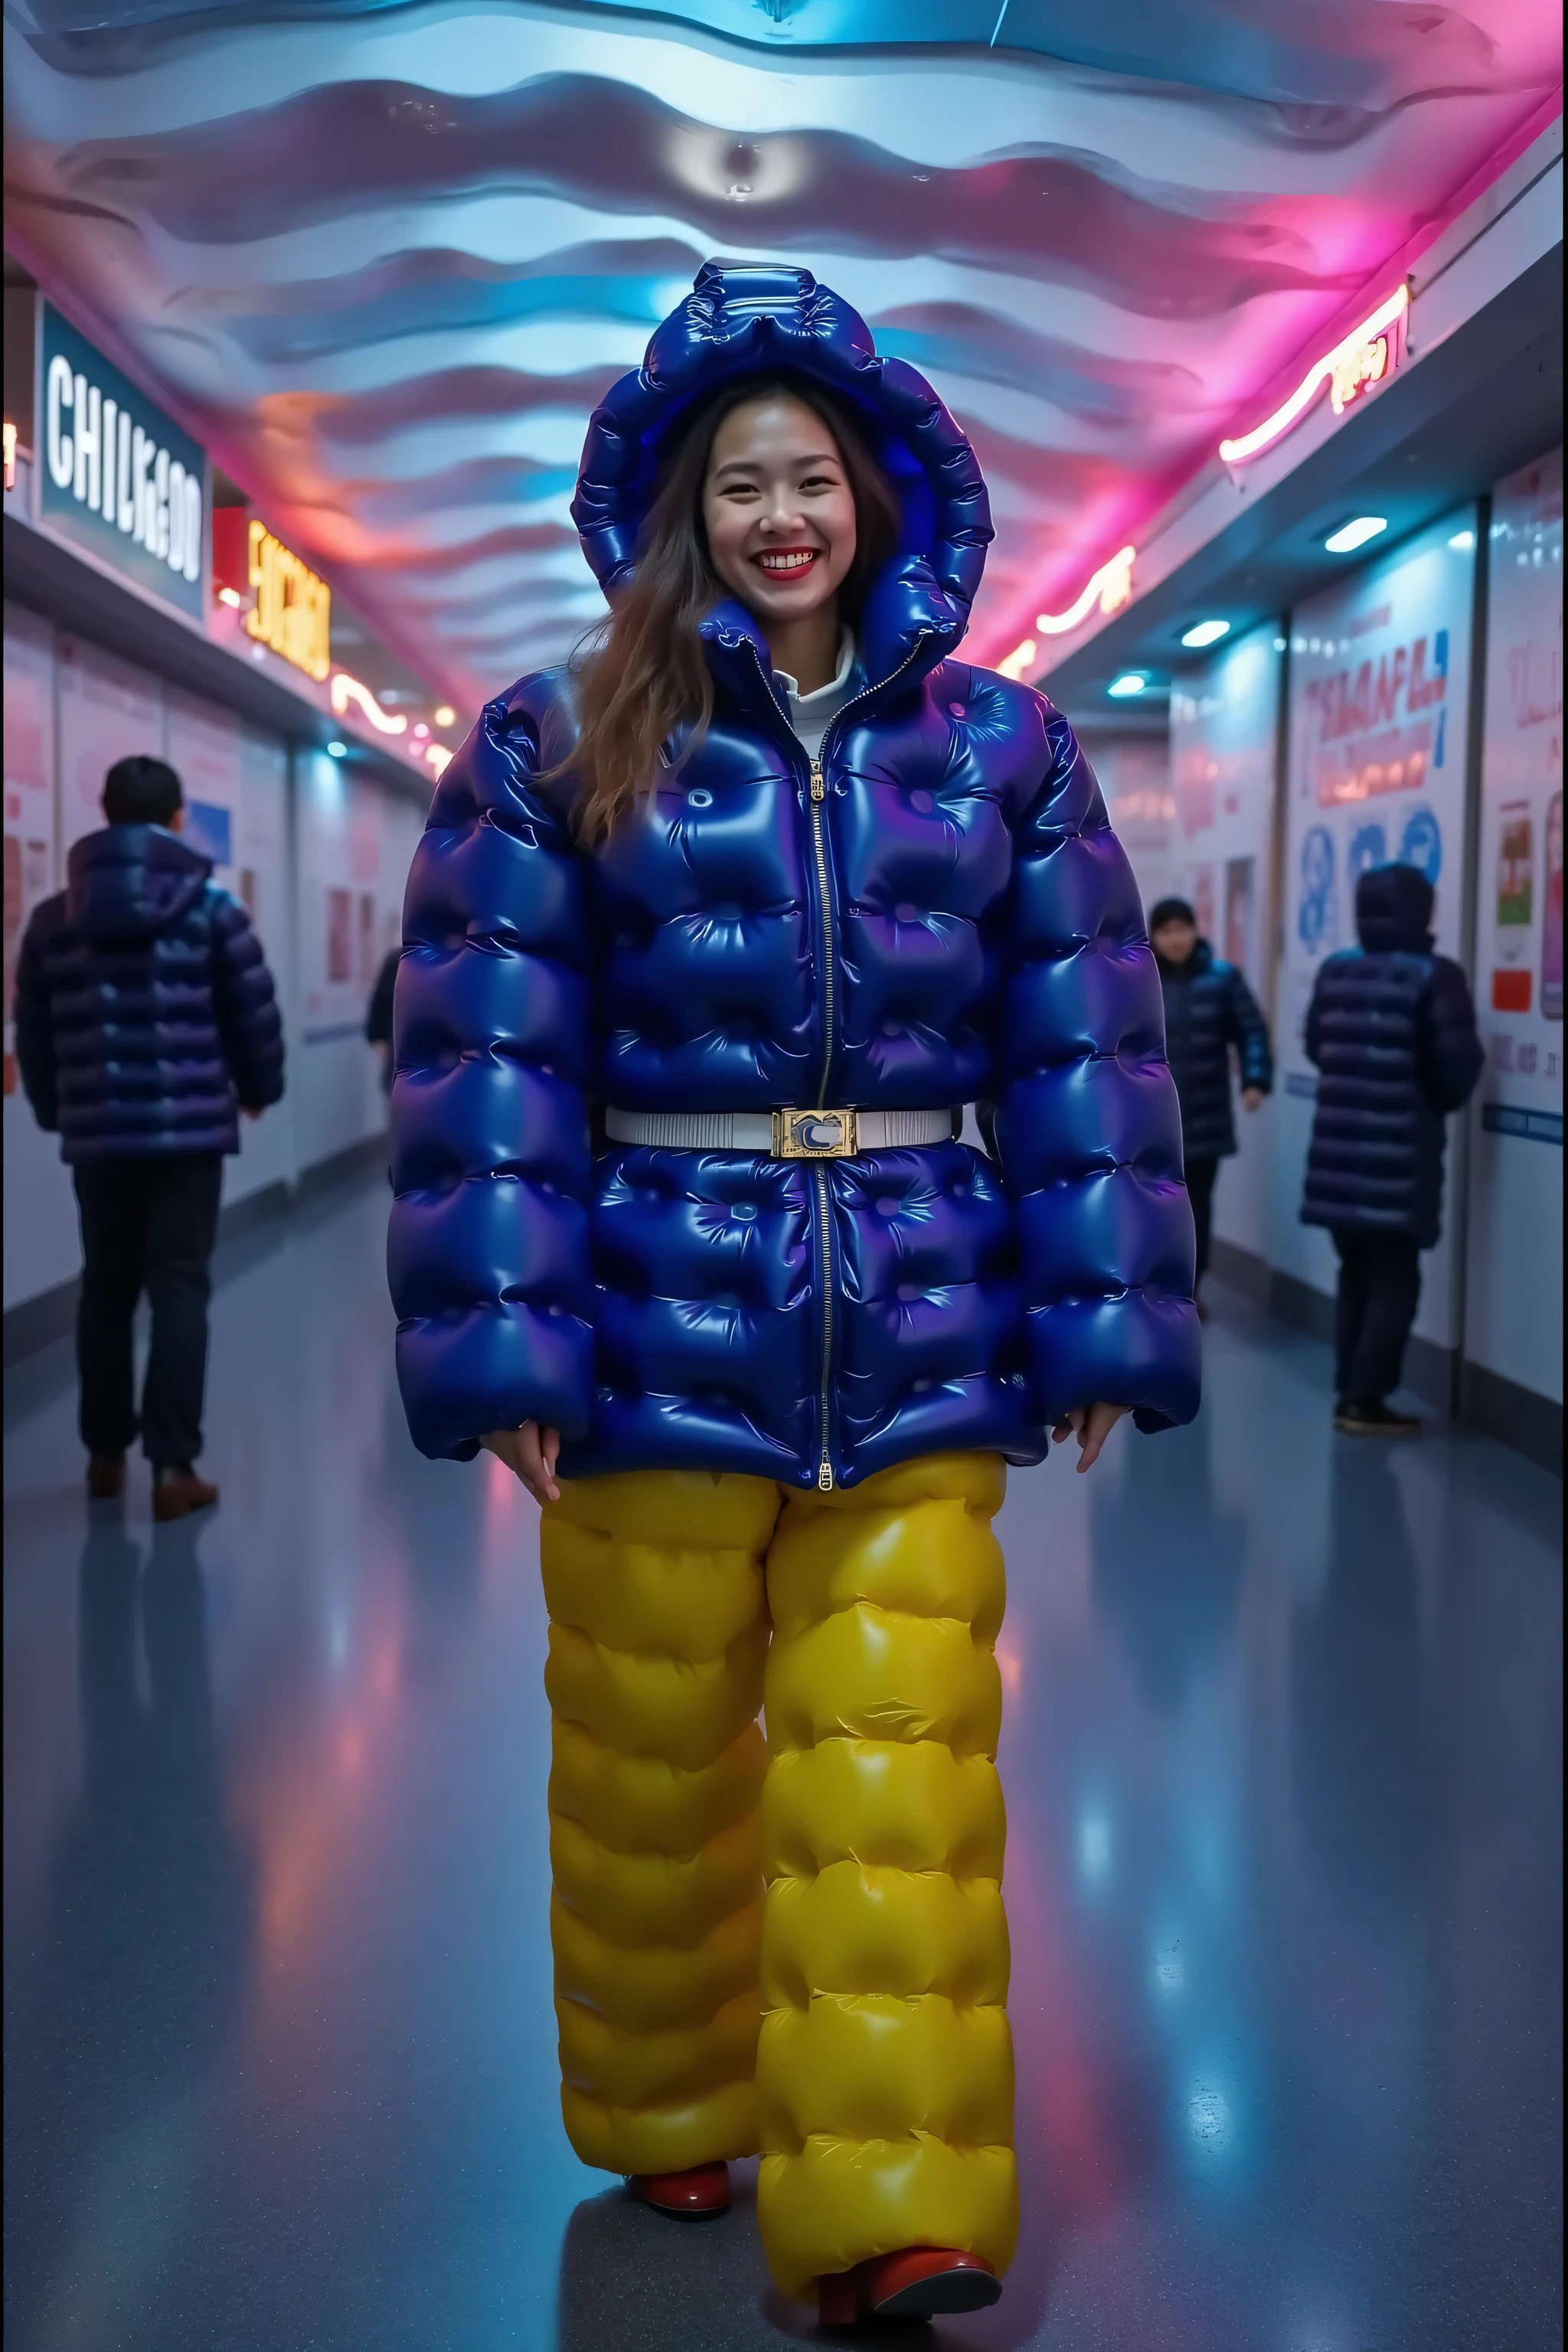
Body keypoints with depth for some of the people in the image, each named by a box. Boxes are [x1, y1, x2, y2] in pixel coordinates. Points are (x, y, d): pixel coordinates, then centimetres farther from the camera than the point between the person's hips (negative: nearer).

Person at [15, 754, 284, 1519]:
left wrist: (56, 1111, 26)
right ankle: (173, 1466, -4)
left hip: (95, 1134, 3)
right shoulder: (211, 907, -2)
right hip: (190, 1128, -3)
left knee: (105, 1289, 15)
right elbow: (255, 1014, -1)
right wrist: (259, 1090, 17)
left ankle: (104, 1452, 24)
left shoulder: (53, 918, 7)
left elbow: (33, 1034, 11)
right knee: (179, 1290, -2)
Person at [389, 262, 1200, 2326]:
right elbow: (490, 1055, -3)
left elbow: (1082, 1045, 6)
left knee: (897, 1784, -3)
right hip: (663, 1329, 0)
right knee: (652, 1770, 12)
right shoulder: (564, 743, 2)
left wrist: (1098, 1321, 0)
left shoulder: (998, 745, 8)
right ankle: (669, 2119, 34)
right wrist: (501, 1341, -10)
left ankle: (885, 2207, 9)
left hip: (919, 1349, 1)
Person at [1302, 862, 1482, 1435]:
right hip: (1398, 1155, -6)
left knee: (1356, 1273, 16)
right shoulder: (1433, 976, -11)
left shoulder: (1334, 971, 7)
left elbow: (1316, 1047, 17)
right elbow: (1458, 1066, -11)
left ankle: (1350, 1391, 18)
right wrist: (1441, 1100, 10)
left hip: (1340, 1149, 6)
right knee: (1394, 1280, 2)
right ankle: (1364, 1400, 1)